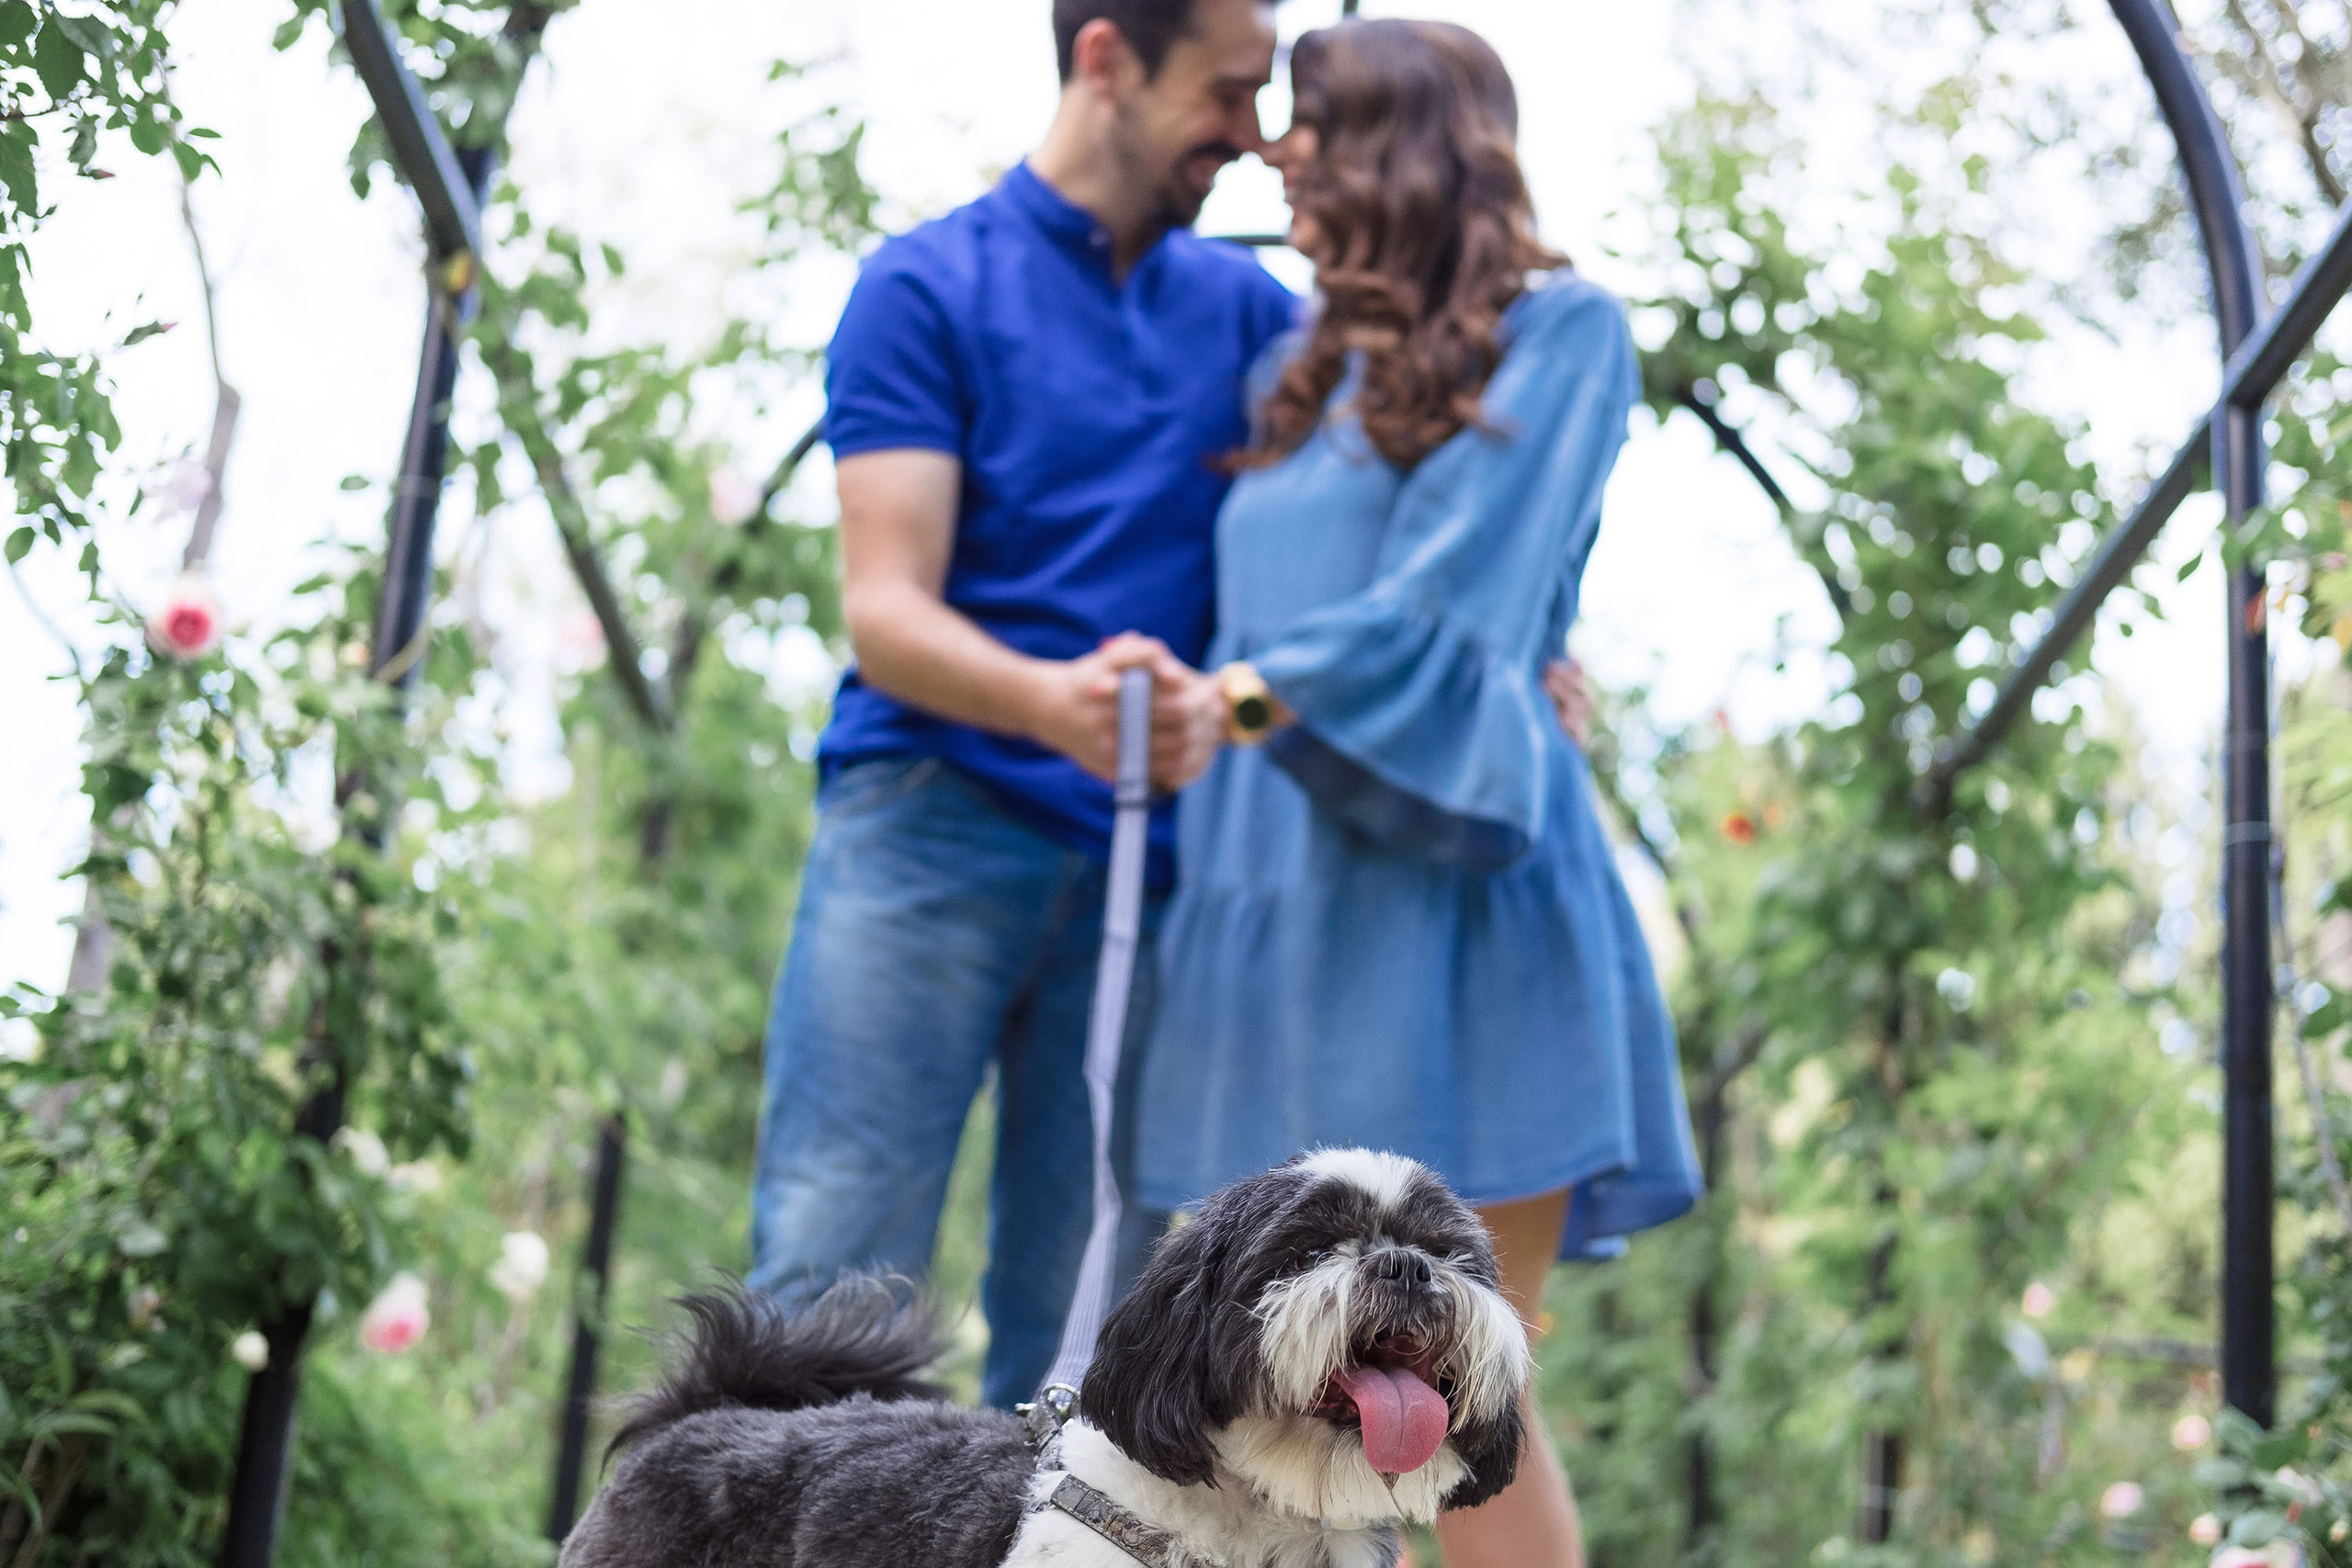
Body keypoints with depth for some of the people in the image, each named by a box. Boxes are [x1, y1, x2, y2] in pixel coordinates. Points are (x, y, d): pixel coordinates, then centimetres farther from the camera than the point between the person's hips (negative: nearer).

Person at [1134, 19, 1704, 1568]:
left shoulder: (1559, 331, 1)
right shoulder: (1299, 368, 20)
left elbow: (1453, 599, -13)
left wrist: (1254, 693, -24)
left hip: (1445, 892, -6)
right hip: (1277, 887, 6)